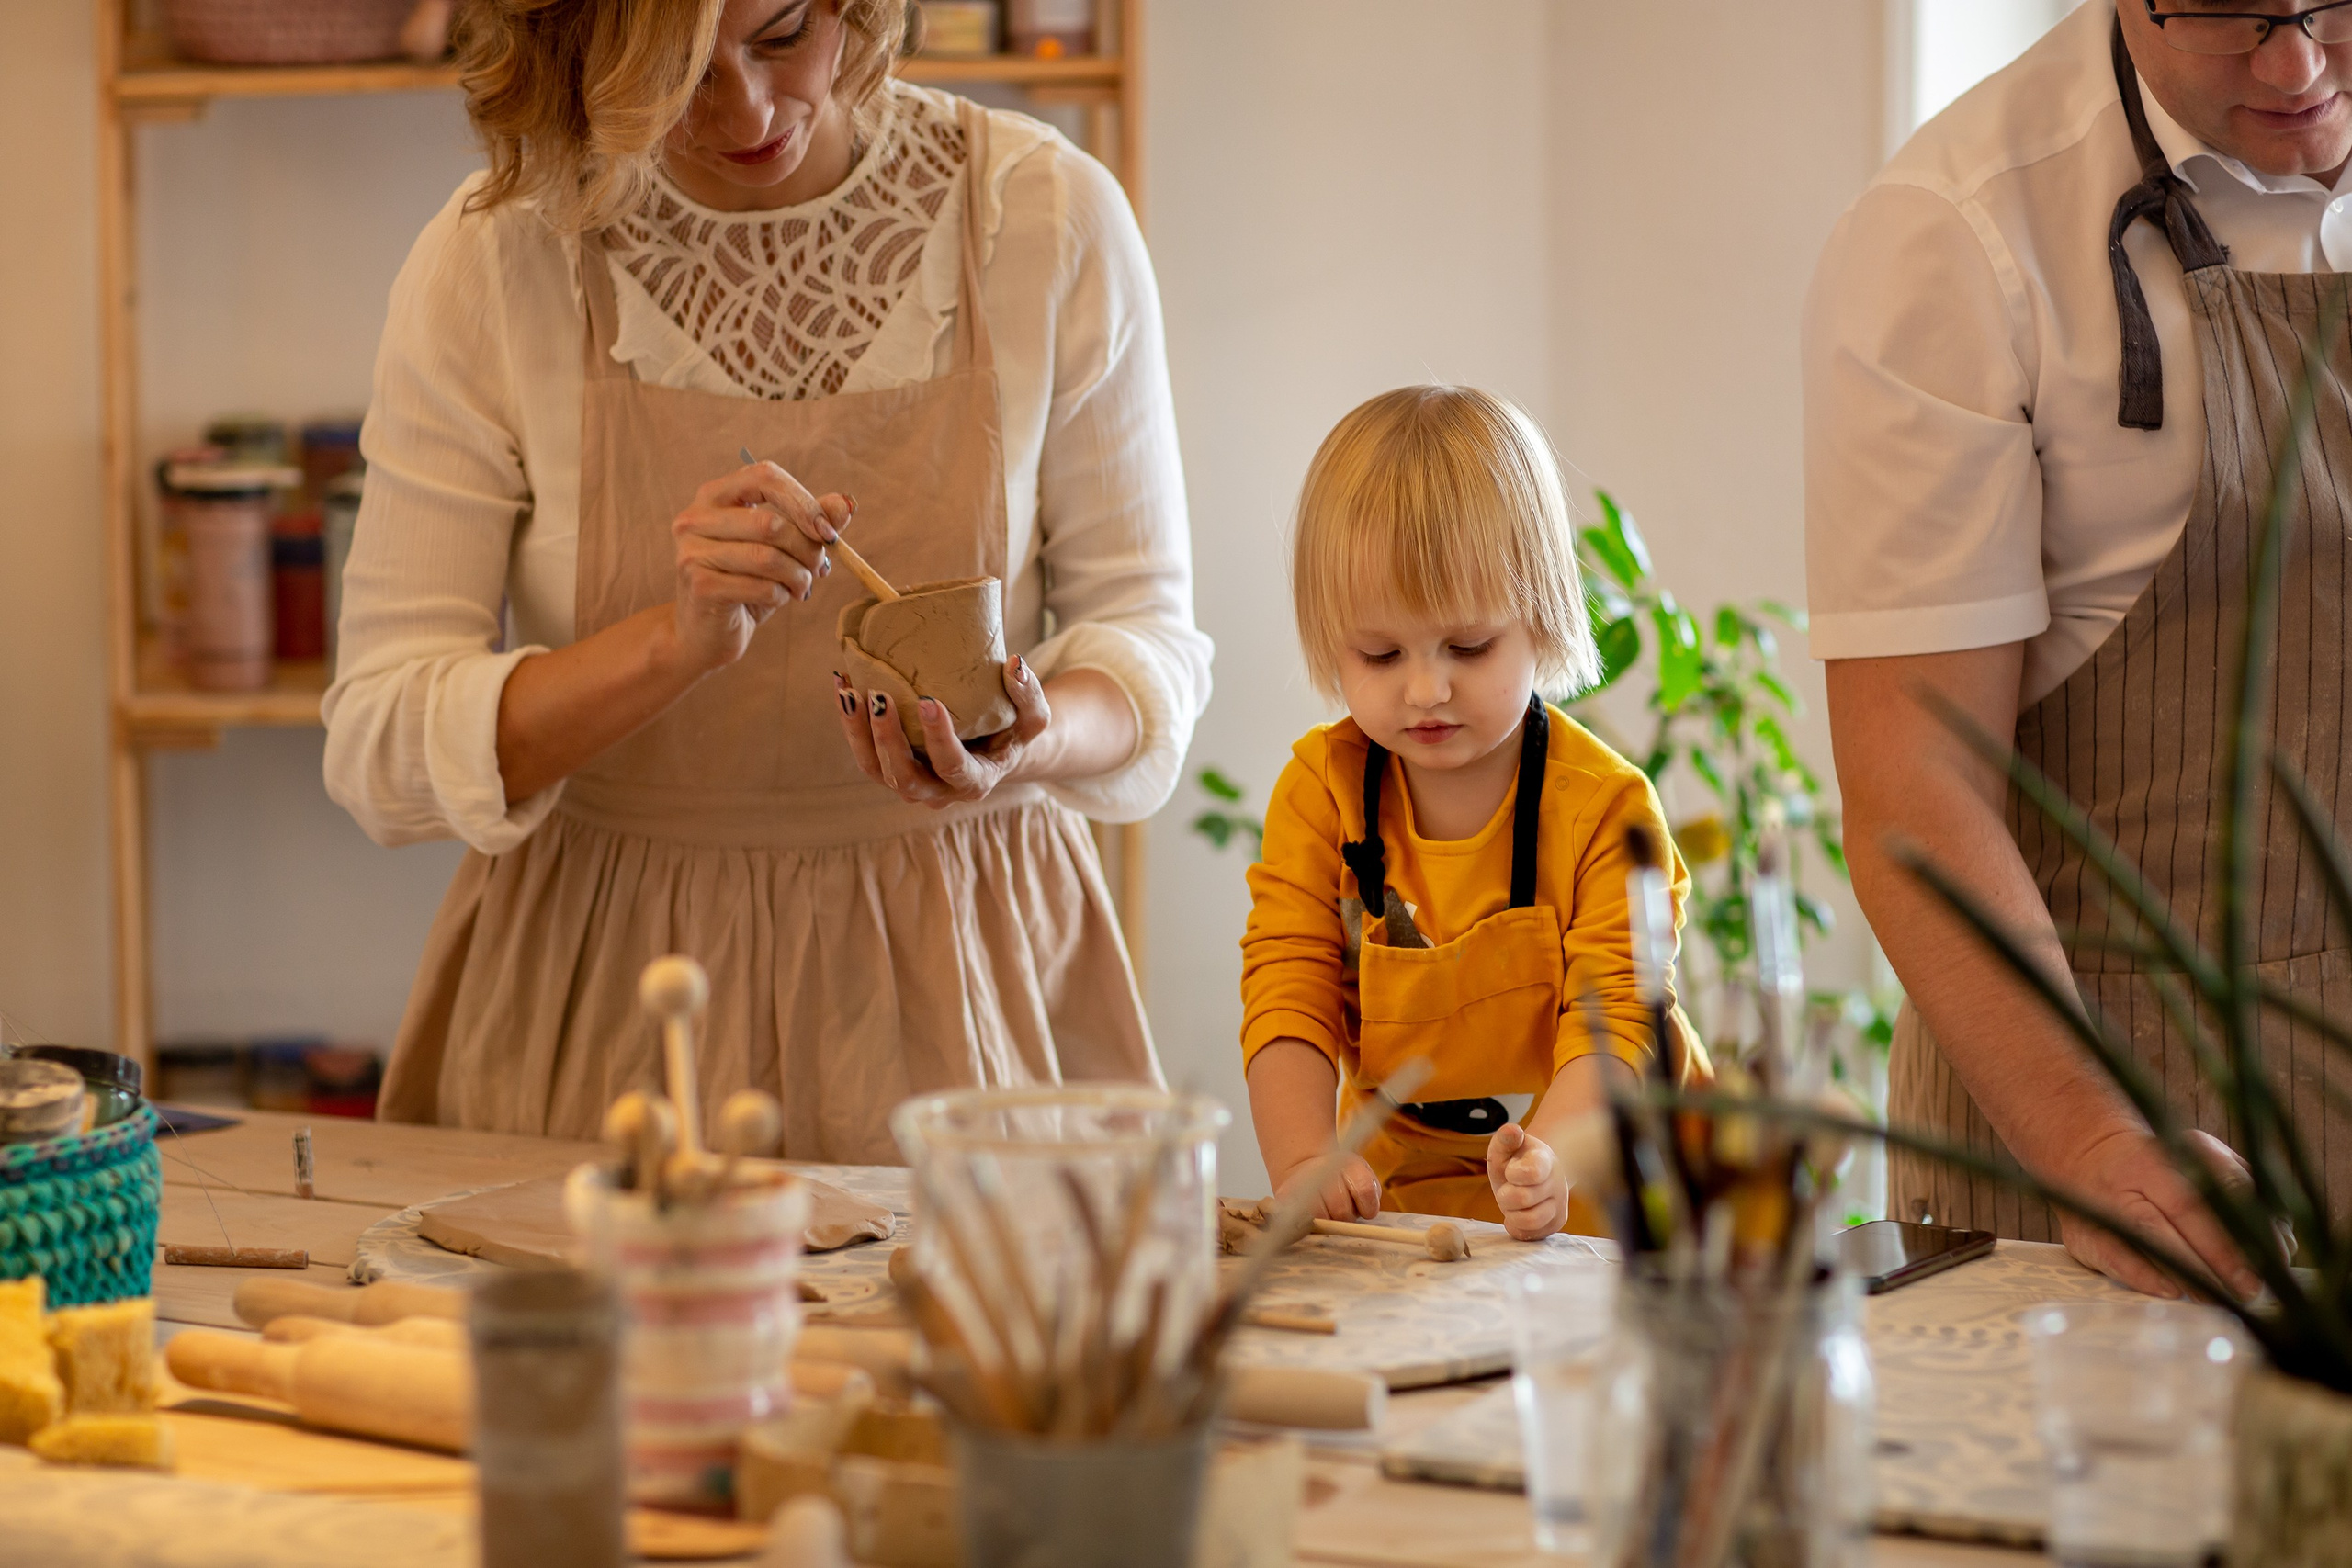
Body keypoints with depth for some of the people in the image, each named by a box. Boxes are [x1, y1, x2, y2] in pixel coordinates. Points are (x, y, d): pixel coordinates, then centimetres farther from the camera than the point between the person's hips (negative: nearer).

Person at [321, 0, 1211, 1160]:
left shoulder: (1051, 217, -5)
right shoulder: (489, 261, -7)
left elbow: (1146, 630, 2)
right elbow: (380, 754, -9)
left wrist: (1035, 738, -20)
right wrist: (678, 641, -24)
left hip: (946, 979, 1)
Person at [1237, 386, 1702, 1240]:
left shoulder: (1606, 805, -7)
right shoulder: (1321, 790, 1)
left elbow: (1611, 1021, -14)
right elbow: (1289, 995, -4)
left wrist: (1549, 1158, -35)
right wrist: (1302, 1160, -23)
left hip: (1598, 1198, -1)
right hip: (1398, 1192, 2)